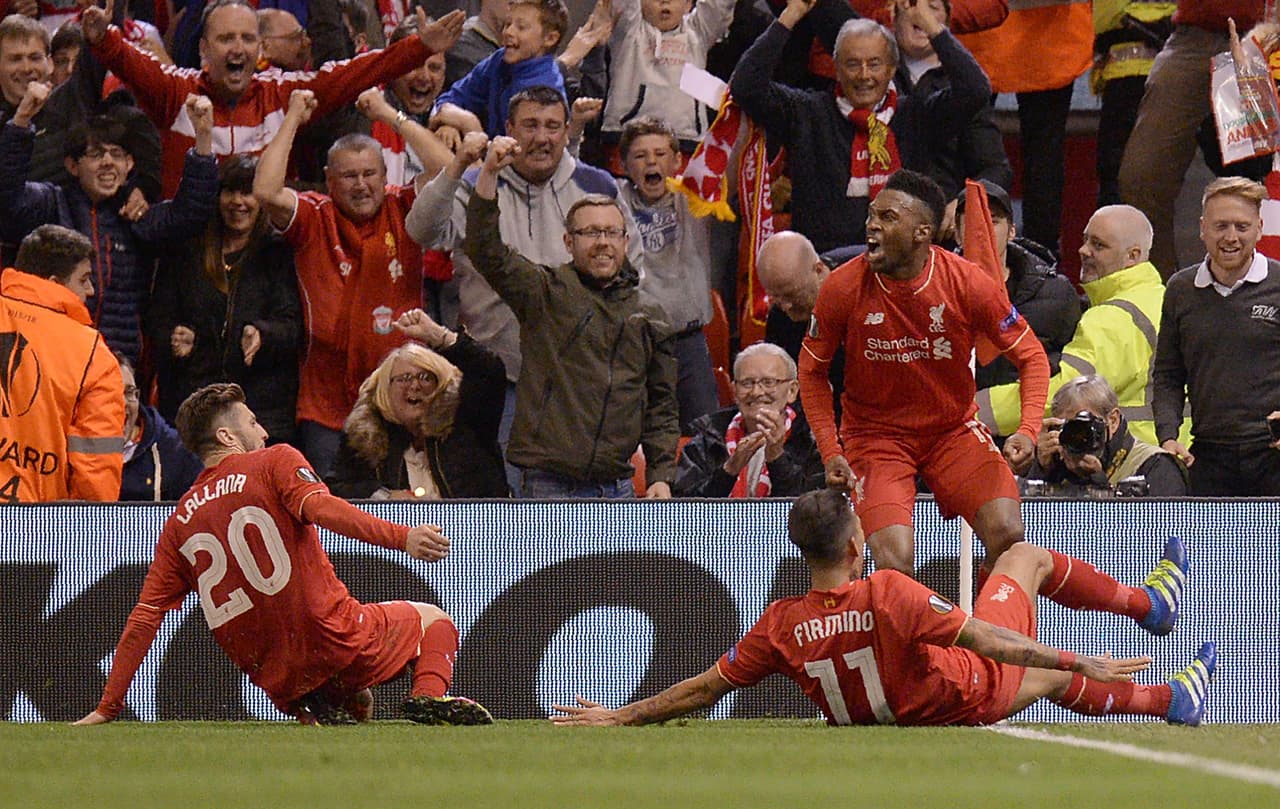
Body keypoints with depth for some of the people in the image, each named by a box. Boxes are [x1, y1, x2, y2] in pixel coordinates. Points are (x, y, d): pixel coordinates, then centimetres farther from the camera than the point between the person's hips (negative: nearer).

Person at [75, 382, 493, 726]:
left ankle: (319, 712, -3)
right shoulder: (275, 462, 2)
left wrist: (107, 708, 13)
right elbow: (319, 508, -19)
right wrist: (401, 537, -29)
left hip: (275, 678, 5)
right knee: (434, 620, 18)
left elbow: (144, 619, 10)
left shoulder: (179, 524, 14)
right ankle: (428, 697, -15)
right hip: (334, 641, -5)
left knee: (357, 706, 33)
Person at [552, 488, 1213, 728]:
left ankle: (1170, 700, 53)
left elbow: (704, 688, -14)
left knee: (1049, 677, 32)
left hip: (895, 712, 5)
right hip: (966, 697, -5)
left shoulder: (781, 626, -20)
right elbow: (985, 641, -32)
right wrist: (1081, 663, -26)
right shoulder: (889, 594, -35)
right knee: (1027, 558, 18)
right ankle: (1150, 603, 41)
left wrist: (618, 717, -4)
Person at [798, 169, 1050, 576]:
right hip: (875, 433, -1)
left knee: (1007, 534, -20)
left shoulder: (969, 283, -14)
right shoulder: (843, 288, -13)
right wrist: (830, 450, -9)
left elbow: (1031, 356, -3)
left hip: (954, 429, 1)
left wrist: (1028, 429, -19)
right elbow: (812, 370, 2)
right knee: (894, 562, -23)